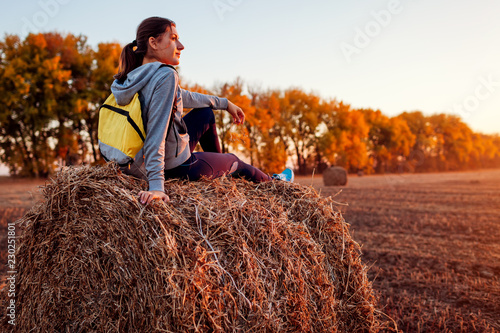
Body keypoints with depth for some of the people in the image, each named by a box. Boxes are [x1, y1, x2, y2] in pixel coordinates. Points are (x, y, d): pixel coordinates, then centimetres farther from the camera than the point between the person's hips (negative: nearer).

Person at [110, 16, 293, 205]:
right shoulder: (165, 75, -25)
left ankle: (220, 170, 45)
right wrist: (156, 185, -35)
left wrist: (224, 103, 24)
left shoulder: (138, 75, 4)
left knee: (206, 114, 25)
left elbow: (180, 96, 15)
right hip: (175, 169, -9)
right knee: (234, 161, 19)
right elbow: (156, 134, -32)